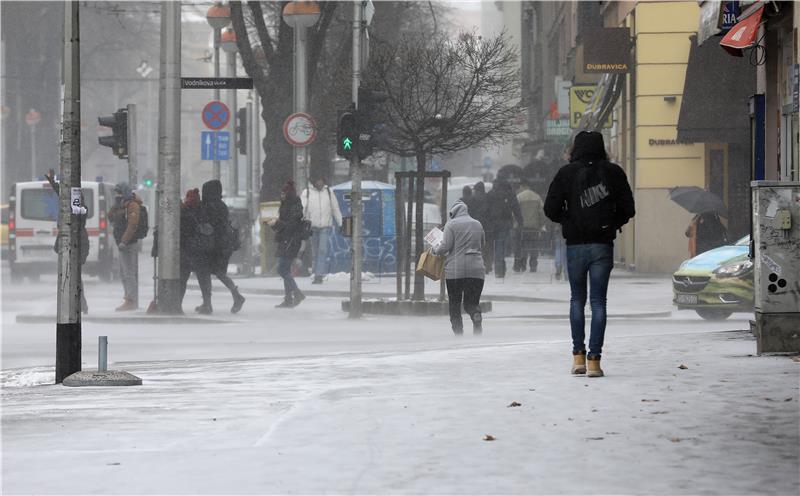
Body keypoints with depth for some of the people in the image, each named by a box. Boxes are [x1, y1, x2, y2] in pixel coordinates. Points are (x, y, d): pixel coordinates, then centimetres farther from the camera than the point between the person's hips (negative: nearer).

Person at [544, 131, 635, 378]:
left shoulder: (566, 173, -2)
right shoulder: (614, 173, 0)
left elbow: (551, 209, -4)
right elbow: (628, 209, 1)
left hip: (575, 244, 0)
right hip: (603, 246, 0)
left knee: (577, 299, 14)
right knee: (598, 301, 3)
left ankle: (578, 355, 9)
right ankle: (594, 358, -3)